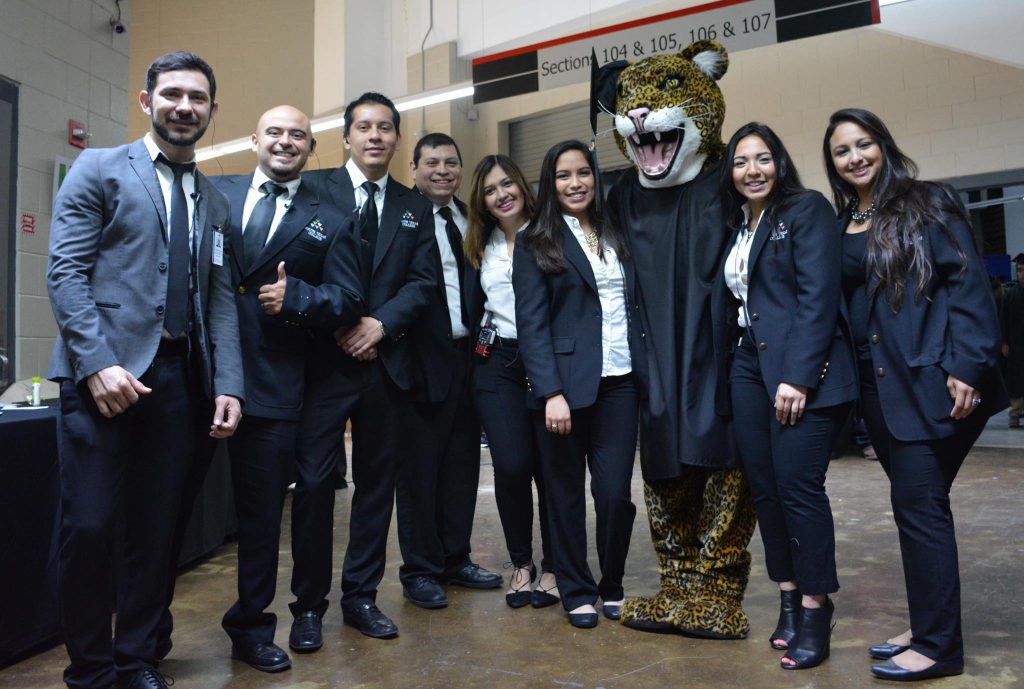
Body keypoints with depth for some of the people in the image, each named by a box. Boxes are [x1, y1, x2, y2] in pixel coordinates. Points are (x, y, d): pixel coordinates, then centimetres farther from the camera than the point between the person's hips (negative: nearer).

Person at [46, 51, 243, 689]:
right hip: (104, 371, -4)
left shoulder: (215, 203, 18)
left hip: (179, 378, 4)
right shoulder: (99, 169, 6)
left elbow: (220, 299, 13)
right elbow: (65, 270, -4)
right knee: (90, 526, -3)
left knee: (157, 530, 8)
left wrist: (228, 386, 2)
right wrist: (97, 362, -16)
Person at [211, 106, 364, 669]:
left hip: (273, 384, 0)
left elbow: (347, 303, 3)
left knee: (262, 510, 10)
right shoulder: (214, 194, 12)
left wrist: (294, 296, -12)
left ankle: (250, 624, 29)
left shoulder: (329, 223, 10)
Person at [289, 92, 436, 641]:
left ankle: (361, 596, 24)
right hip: (325, 359, -3)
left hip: (387, 362, 4)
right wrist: (341, 326, -11)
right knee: (314, 481, 0)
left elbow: (424, 280, 5)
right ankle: (309, 605, 15)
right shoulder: (312, 188, 3)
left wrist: (381, 323, -10)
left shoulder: (415, 207, 14)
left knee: (377, 482, 10)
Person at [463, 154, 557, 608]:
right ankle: (521, 563, 15)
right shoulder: (480, 246, 12)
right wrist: (476, 349, 14)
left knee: (548, 467, 2)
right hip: (496, 363, 3)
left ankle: (551, 568, 20)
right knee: (511, 465, -7)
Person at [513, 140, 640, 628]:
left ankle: (613, 586, 23)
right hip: (565, 382, -3)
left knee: (615, 492, 1)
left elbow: (634, 304, 16)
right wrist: (551, 392, -15)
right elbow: (531, 324, -7)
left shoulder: (615, 236, 15)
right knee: (566, 492, 7)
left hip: (619, 381, 3)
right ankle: (576, 591, 25)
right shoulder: (535, 243, 1)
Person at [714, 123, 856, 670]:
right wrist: (732, 367, 6)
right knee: (764, 488, 7)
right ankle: (788, 600, 20)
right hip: (748, 368, 7)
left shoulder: (807, 209, -2)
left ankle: (815, 610, 7)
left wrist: (798, 377, -19)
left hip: (801, 371, -6)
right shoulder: (737, 225, 17)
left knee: (798, 486, -7)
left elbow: (818, 297, -12)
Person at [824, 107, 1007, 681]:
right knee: (917, 505, 12)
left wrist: (966, 366, -18)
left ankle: (938, 647, 7)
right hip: (881, 389, 6)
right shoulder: (841, 227, 14)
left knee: (918, 504, -6)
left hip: (933, 381, -6)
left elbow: (968, 284, -9)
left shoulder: (927, 203, -1)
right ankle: (929, 627, 24)